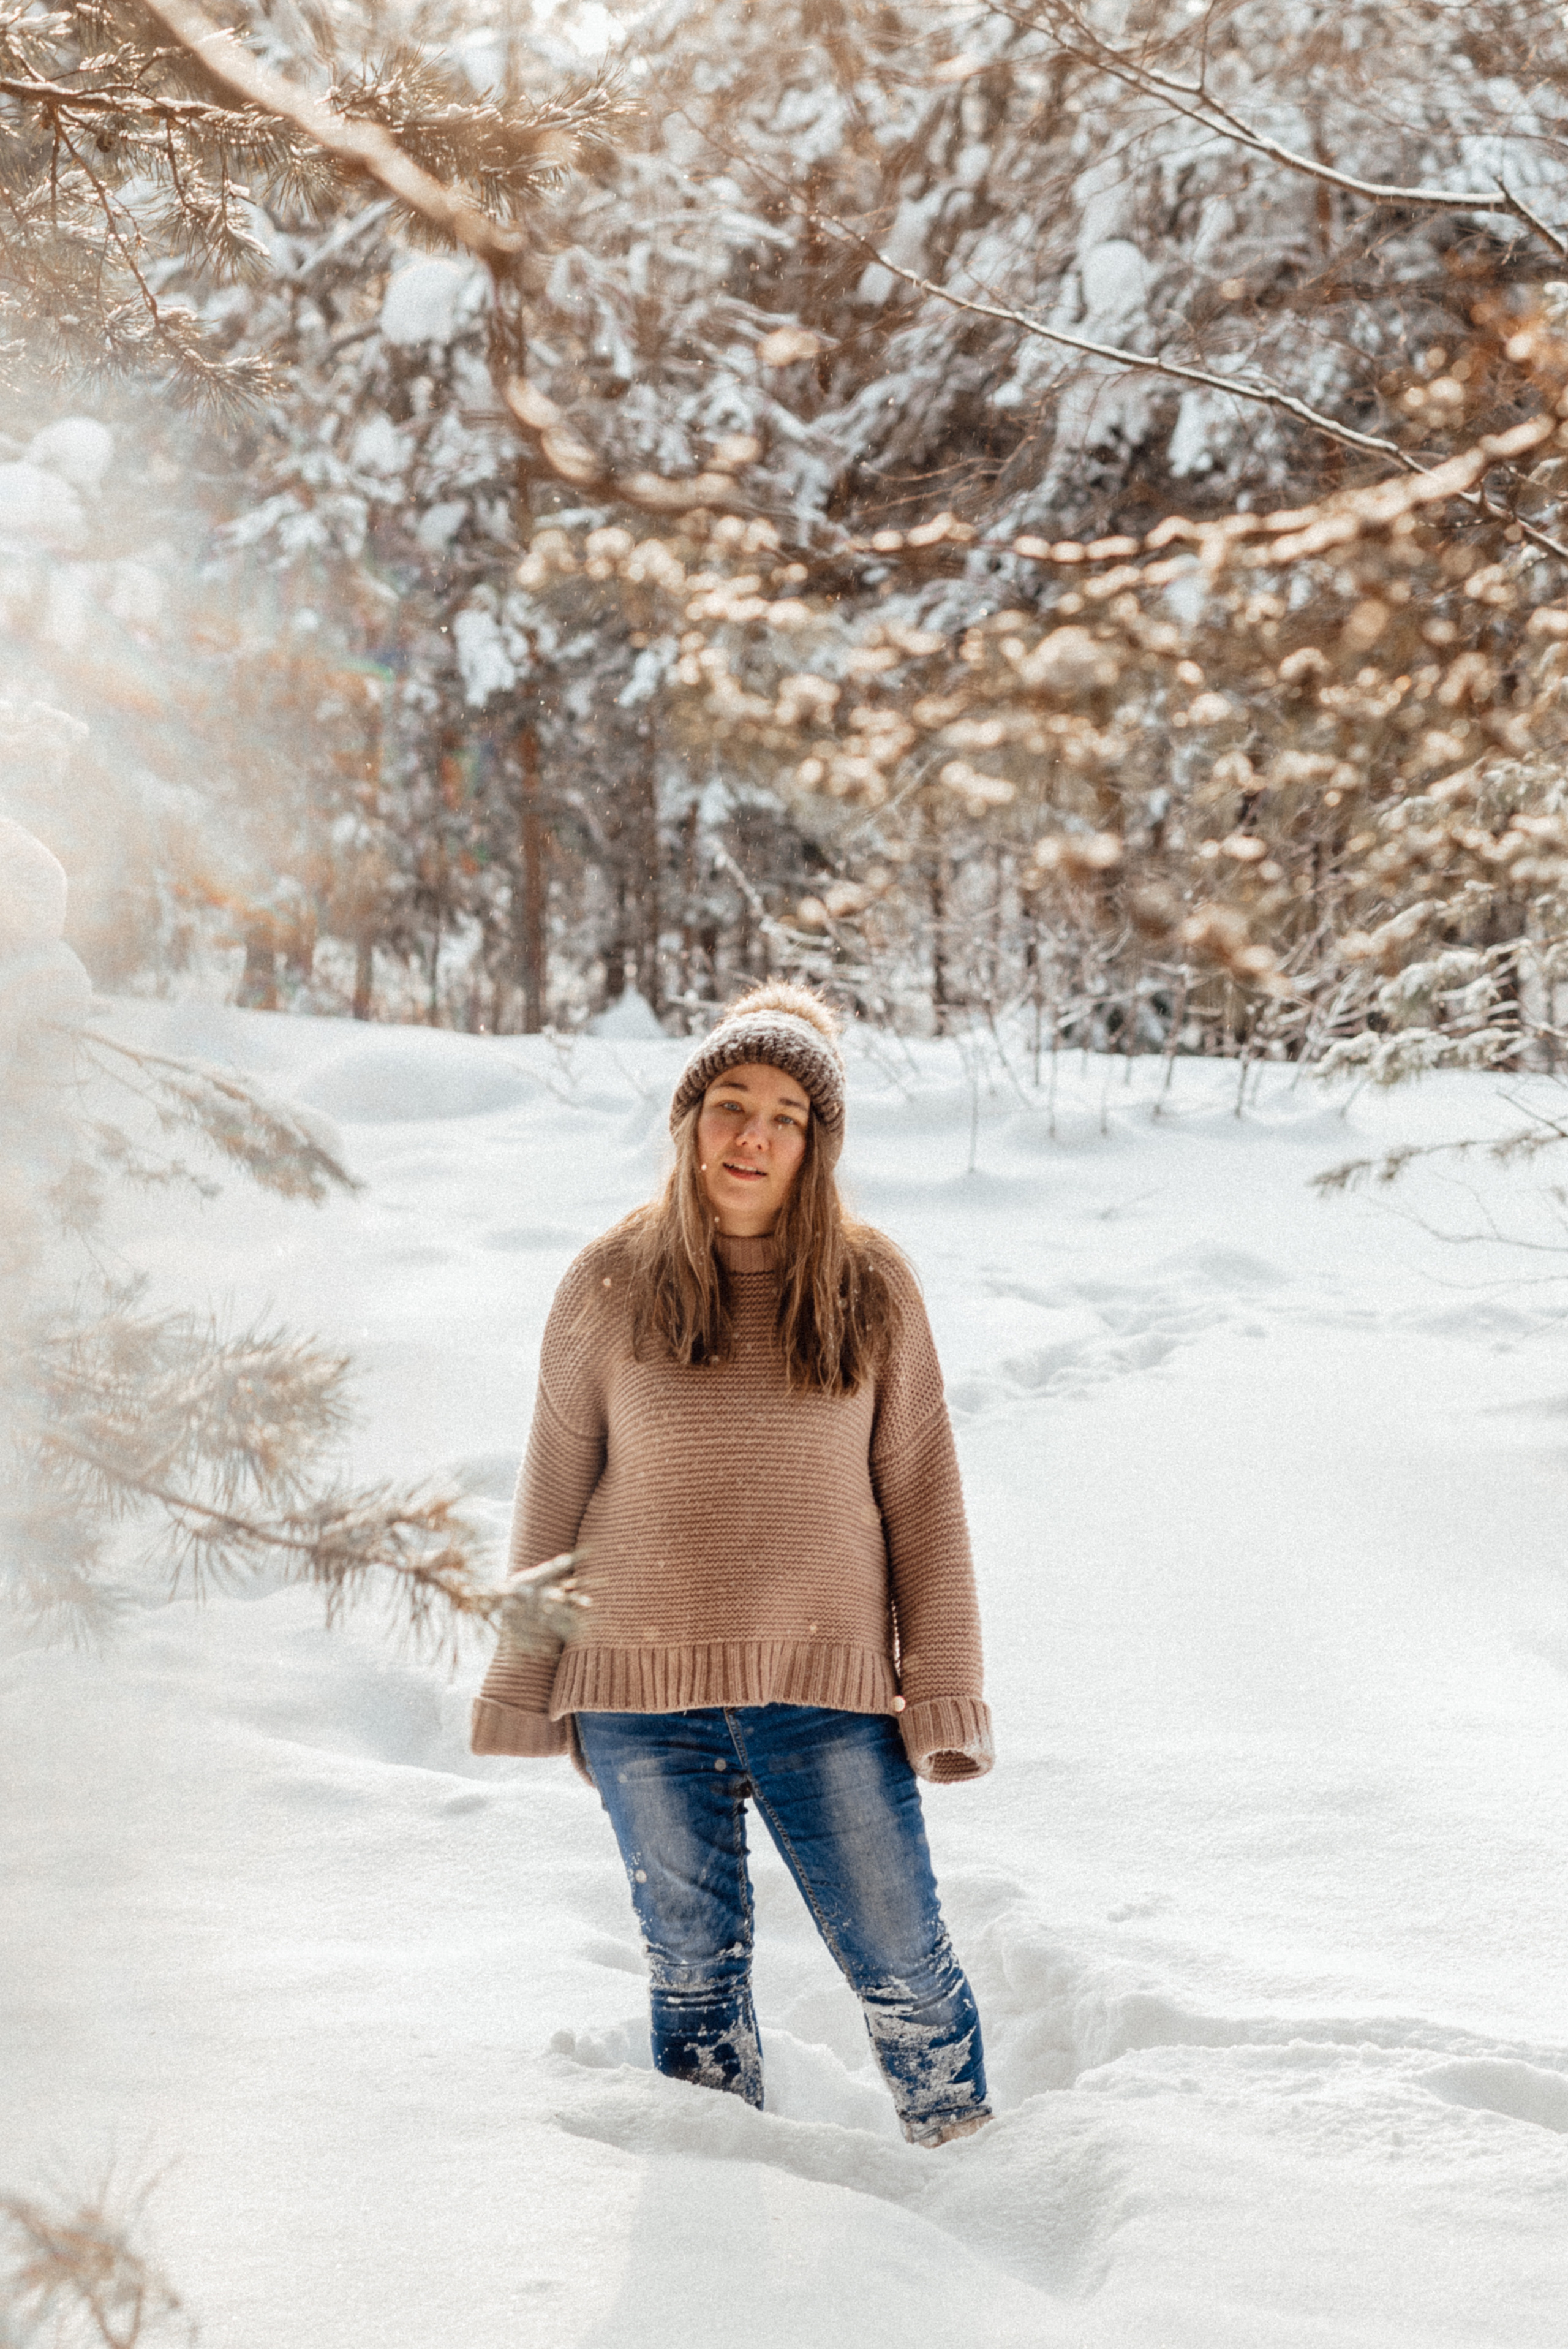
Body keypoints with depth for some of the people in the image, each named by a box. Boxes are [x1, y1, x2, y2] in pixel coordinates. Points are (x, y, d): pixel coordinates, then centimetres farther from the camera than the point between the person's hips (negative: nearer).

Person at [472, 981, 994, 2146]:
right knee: (695, 1967, 12)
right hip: (645, 1700, 1)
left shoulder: (871, 1286, 0)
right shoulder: (612, 1287, 0)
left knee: (903, 1962, 2)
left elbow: (923, 1499, 3)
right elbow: (555, 1497, 6)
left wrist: (944, 1697, -1)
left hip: (829, 1694, 0)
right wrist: (524, 1689, 8)